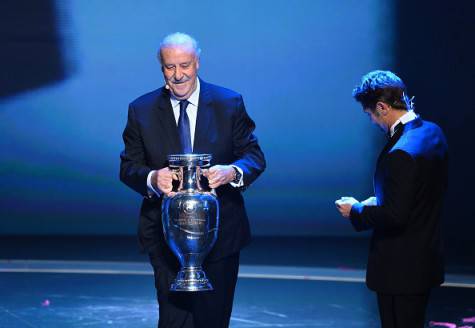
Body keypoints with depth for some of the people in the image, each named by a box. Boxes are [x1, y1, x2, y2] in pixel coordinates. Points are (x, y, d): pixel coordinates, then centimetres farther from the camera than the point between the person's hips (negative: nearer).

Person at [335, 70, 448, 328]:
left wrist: (356, 211, -10)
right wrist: (379, 203, 12)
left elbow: (394, 216, -25)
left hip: (401, 267, -9)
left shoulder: (401, 153, -25)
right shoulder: (432, 132, 4)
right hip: (427, 256, 9)